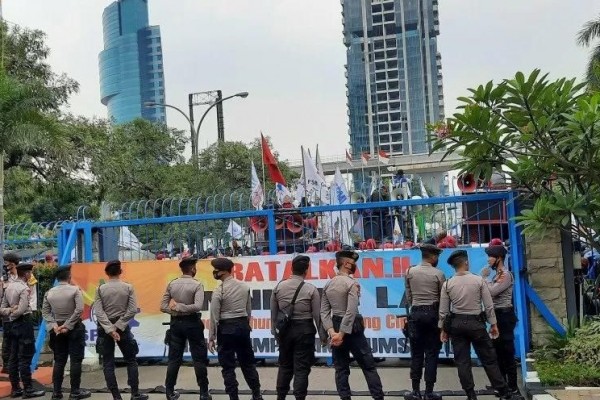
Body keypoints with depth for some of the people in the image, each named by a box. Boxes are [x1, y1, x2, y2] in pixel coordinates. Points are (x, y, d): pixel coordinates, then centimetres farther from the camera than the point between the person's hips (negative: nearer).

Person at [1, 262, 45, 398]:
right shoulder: (25, 289, -14)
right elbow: (22, 310, -21)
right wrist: (13, 312, -4)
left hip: (13, 324, 9)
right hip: (24, 323, -9)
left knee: (13, 357, 10)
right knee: (25, 358, -5)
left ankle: (15, 389, 16)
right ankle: (28, 389, -2)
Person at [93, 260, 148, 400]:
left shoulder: (100, 289, -2)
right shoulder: (128, 288, -2)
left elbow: (98, 312, -11)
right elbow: (133, 310, -10)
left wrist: (110, 329, -14)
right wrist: (117, 326, -9)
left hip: (105, 328, 0)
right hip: (123, 327, 0)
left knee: (108, 364, 6)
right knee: (131, 361, 12)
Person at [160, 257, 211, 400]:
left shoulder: (171, 284, 2)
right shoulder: (197, 285, -11)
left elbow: (163, 306, -1)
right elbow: (197, 306, -23)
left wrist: (175, 309, -4)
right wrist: (179, 307, -16)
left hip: (176, 323, 4)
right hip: (192, 323, -4)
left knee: (174, 358, 12)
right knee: (199, 359, 5)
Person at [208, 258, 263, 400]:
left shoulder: (219, 291, -12)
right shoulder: (245, 286, 4)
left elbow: (214, 316, -10)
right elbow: (249, 310, 9)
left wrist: (212, 338, -5)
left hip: (226, 328, -5)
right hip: (243, 326, 5)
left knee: (228, 366, 4)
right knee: (248, 362, 16)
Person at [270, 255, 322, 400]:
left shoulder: (279, 286, -1)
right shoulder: (311, 289, -9)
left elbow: (273, 312, 5)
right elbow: (317, 315, -6)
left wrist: (274, 330, 16)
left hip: (284, 329, 3)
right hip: (304, 329, -3)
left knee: (285, 365, 17)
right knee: (301, 367, 3)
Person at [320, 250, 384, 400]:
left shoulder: (328, 285, 8)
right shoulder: (352, 284, -12)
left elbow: (324, 311, 0)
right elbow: (351, 312, -21)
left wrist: (332, 332, -8)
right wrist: (341, 334, -19)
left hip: (336, 327, 6)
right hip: (352, 328, -6)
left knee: (341, 368, 10)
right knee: (368, 366, 3)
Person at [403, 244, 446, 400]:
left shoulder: (410, 272, 2)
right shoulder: (438, 274, -5)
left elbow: (408, 295, 7)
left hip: (415, 313, 2)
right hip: (432, 313, -2)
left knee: (416, 353, 6)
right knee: (432, 353, 3)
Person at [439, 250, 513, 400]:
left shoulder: (447, 284, -3)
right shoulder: (479, 280, -8)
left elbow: (443, 310, 0)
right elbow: (489, 305, -5)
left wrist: (443, 328, 10)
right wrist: (493, 324, 4)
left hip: (456, 324, 1)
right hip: (476, 323, -1)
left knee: (462, 361, 7)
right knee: (488, 359, 7)